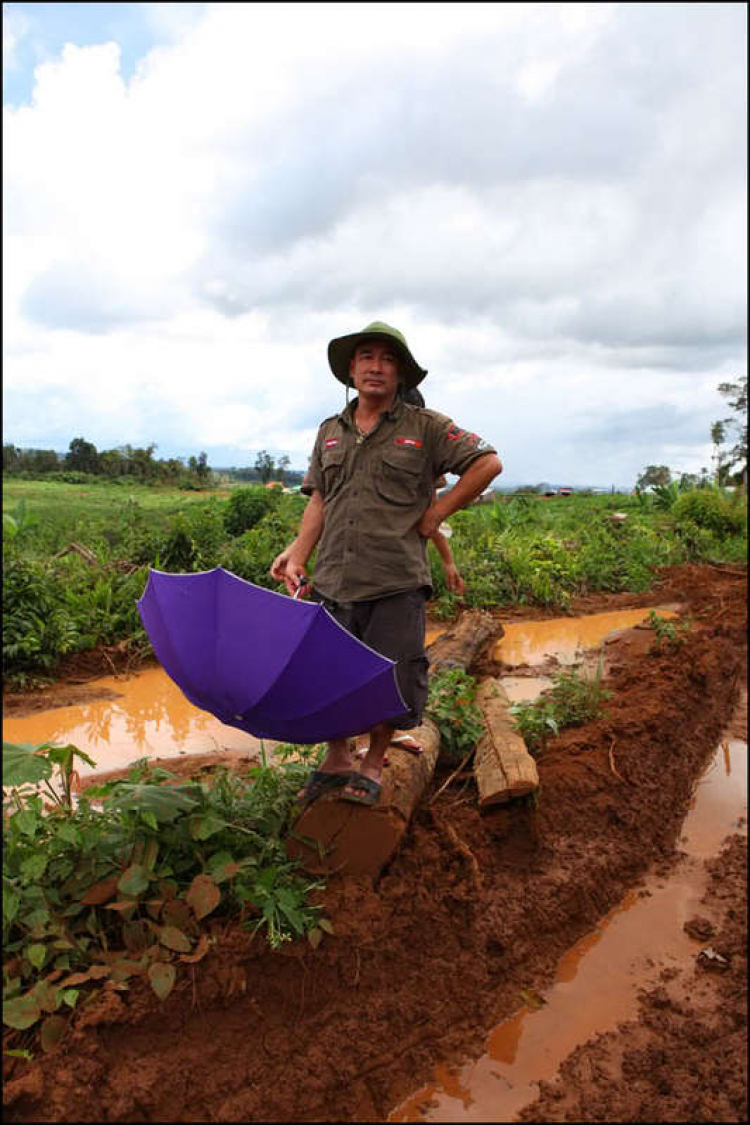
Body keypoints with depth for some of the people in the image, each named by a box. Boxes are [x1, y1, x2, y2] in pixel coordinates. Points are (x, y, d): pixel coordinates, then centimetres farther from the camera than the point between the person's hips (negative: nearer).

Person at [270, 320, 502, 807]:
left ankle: (373, 764, 27)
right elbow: (320, 500, 14)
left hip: (396, 582, -3)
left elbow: (489, 463, 0)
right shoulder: (330, 432, 15)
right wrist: (298, 554, 1)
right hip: (333, 581, 4)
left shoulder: (425, 427, 1)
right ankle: (337, 758, 33)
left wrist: (435, 513, -3)